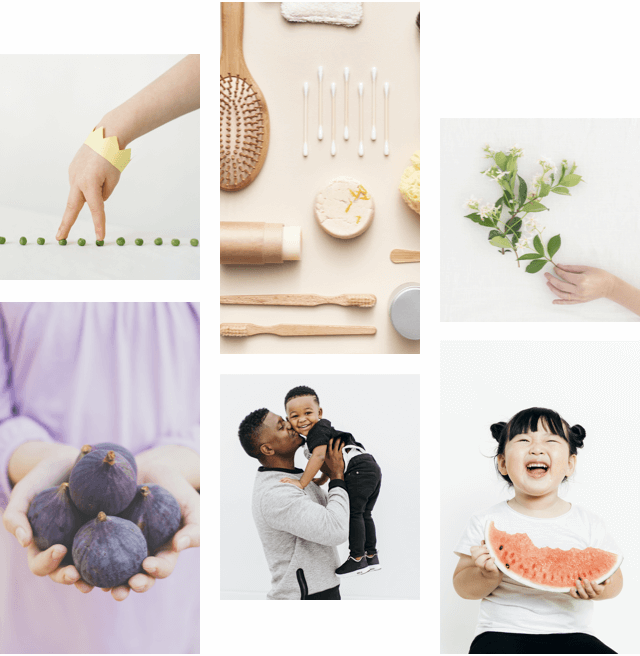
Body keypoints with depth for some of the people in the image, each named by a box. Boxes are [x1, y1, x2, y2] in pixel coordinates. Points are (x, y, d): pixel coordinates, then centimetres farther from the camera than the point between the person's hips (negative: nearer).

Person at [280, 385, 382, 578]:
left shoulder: (317, 430, -9)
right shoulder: (324, 428, 22)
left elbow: (319, 455, -25)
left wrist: (302, 482, -25)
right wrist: (322, 479, 31)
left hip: (359, 471, -11)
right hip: (372, 468, 11)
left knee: (353, 513, -3)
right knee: (364, 514, 19)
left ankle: (358, 559, 4)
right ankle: (372, 556, 26)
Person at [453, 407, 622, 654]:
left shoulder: (589, 524, 2)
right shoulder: (486, 523, -1)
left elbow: (614, 578, 10)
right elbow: (462, 587, 2)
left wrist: (599, 588, -14)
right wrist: (488, 576, -20)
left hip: (568, 633, 3)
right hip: (502, 632, -2)